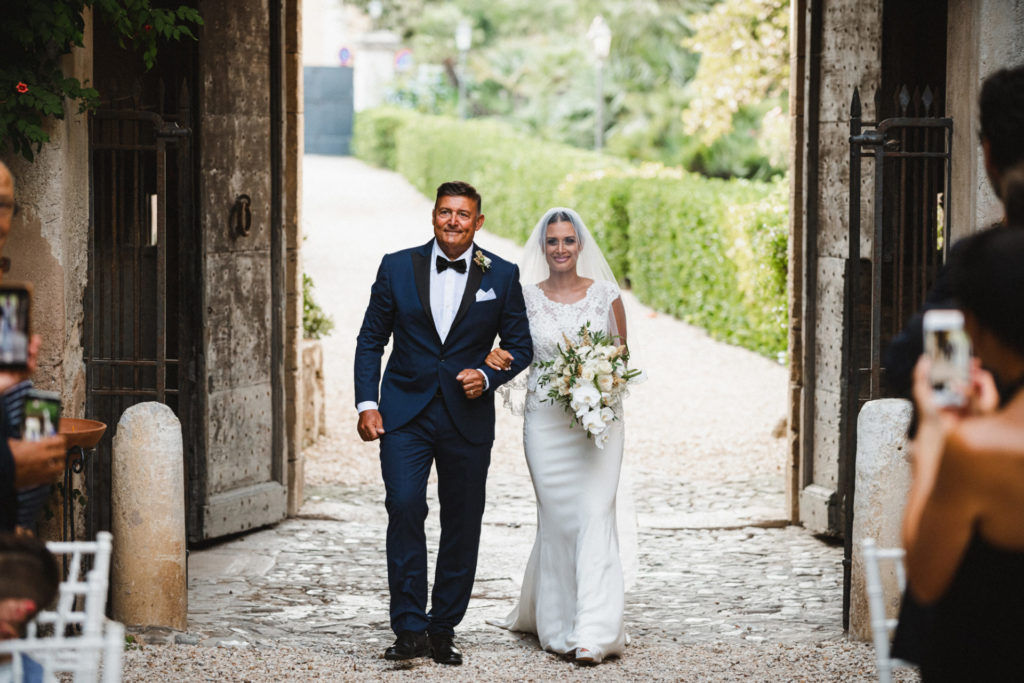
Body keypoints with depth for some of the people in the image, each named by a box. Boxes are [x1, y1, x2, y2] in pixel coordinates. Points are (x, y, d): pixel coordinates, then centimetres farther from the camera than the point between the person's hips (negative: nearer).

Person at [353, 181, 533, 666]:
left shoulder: (502, 276, 2)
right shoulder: (397, 267, 2)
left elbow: (520, 346, 8)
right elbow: (371, 340, 6)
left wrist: (487, 376, -12)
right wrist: (366, 404, -3)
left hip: (468, 417, 1)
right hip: (404, 415, -1)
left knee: (462, 525, 5)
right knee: (404, 508, -16)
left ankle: (443, 630, 17)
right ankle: (409, 629, -12)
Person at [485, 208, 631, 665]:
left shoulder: (606, 295, 4)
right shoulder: (526, 298, 5)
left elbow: (622, 354, 12)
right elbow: (516, 354, 12)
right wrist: (496, 358, -10)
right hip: (545, 418, 1)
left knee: (594, 514, -10)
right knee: (556, 518, 3)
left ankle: (591, 633, -13)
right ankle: (555, 622, 17)